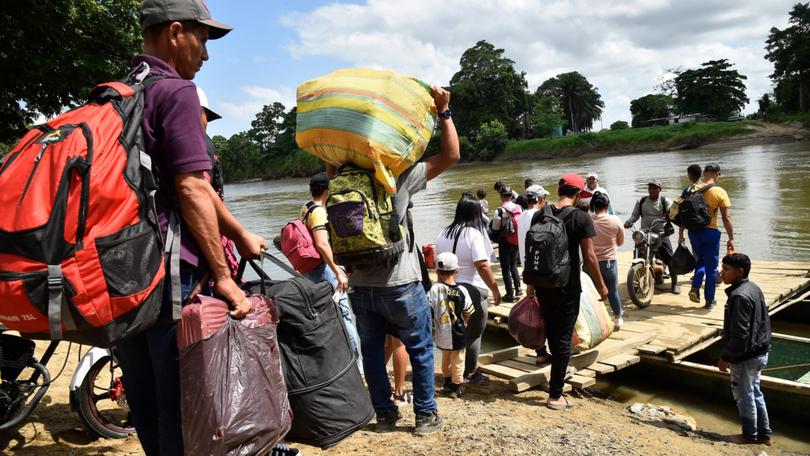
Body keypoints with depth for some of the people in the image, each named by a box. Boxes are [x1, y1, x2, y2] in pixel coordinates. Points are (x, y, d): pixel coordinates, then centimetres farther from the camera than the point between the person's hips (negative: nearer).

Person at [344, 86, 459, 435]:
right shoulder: (399, 177, -11)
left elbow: (331, 162, 23)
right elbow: (450, 154, -7)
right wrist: (443, 111, -3)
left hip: (360, 286, 4)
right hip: (399, 284, -3)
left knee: (371, 351, 16)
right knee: (420, 350, 12)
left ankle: (384, 413, 26)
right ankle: (425, 415, 20)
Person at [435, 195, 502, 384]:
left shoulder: (443, 234, 6)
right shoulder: (474, 234, -14)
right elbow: (482, 266, -19)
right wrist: (495, 290, -12)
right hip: (473, 290, -6)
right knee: (473, 334, 7)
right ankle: (470, 373, 16)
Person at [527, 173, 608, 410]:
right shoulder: (581, 218, -12)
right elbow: (589, 257, -13)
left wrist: (531, 282, 15)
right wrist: (601, 285, 0)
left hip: (543, 284, 5)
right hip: (567, 287, -5)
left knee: (551, 330, 24)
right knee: (563, 337, 3)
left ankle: (559, 367, 46)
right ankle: (555, 395, 8)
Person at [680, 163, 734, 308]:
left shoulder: (692, 190, 1)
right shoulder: (720, 192, -8)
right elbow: (726, 218, -9)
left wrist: (681, 234, 11)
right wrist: (731, 239, -2)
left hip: (693, 231, 3)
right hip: (710, 232, -3)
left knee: (700, 261, 22)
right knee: (711, 266, 8)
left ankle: (695, 288, 3)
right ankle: (709, 300, 14)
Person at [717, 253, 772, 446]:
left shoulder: (739, 296, -25)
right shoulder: (754, 288, 5)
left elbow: (739, 334, -26)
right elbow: (763, 322, 15)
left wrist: (726, 357, -17)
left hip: (745, 357, -10)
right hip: (759, 353, 10)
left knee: (744, 395, 7)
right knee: (755, 393, 21)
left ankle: (750, 435, 22)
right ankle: (764, 434, 31)